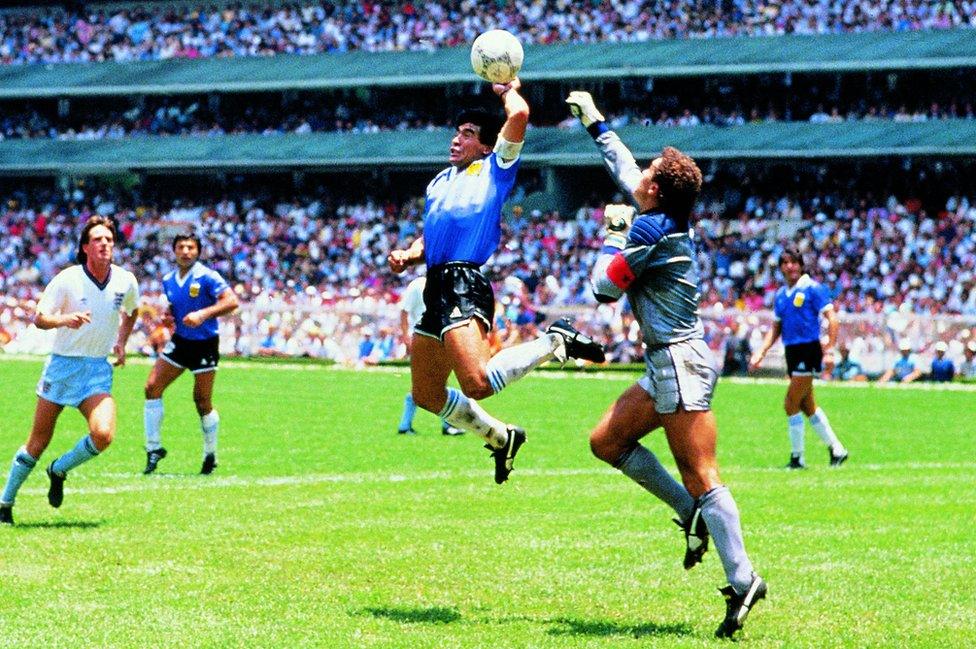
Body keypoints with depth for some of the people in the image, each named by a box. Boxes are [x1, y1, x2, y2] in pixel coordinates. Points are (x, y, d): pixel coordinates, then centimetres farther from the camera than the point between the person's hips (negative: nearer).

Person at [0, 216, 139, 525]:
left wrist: (121, 342, 12)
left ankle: (59, 471, 8)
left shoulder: (125, 281, -1)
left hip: (98, 370, 2)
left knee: (103, 434, -21)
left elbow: (131, 311, 22)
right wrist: (65, 319, -30)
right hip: (62, 365, -2)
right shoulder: (67, 279, -11)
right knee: (39, 440, 2)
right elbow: (39, 318, -11)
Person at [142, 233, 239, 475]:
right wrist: (167, 318, -1)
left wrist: (204, 314, -32)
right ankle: (154, 448, 1)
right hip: (180, 342, 5)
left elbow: (231, 301, -21)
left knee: (203, 401, 0)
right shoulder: (168, 280, 6)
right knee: (152, 387, -7)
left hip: (204, 345, -5)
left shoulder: (207, 277, -13)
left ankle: (210, 455, 18)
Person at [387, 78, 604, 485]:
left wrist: (508, 90, 12)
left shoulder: (494, 169, 4)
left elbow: (518, 115, -9)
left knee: (478, 384, -27)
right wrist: (407, 257, 9)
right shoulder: (440, 182, 26)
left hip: (464, 285, -8)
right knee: (426, 395, 12)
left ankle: (555, 343, -5)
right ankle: (501, 439, 30)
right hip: (436, 285, 8)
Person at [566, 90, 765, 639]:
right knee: (606, 441, 13)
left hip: (680, 362, -10)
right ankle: (693, 514, 11)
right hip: (668, 365, 10)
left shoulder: (651, 227, -15)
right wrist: (595, 122, 41)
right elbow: (624, 168, 30)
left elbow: (604, 288, -7)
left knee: (702, 478, -12)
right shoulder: (667, 217, 11)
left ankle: (743, 580, -15)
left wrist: (614, 233, 8)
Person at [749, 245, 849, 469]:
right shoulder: (780, 295, 13)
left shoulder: (812, 289, -8)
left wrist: (829, 348, -20)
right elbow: (776, 328, 20)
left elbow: (832, 318, -12)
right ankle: (836, 450, 22)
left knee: (791, 405, -8)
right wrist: (761, 352, 9)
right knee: (808, 406, 12)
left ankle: (797, 457, 2)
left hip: (808, 351, -8)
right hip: (792, 351, 8)